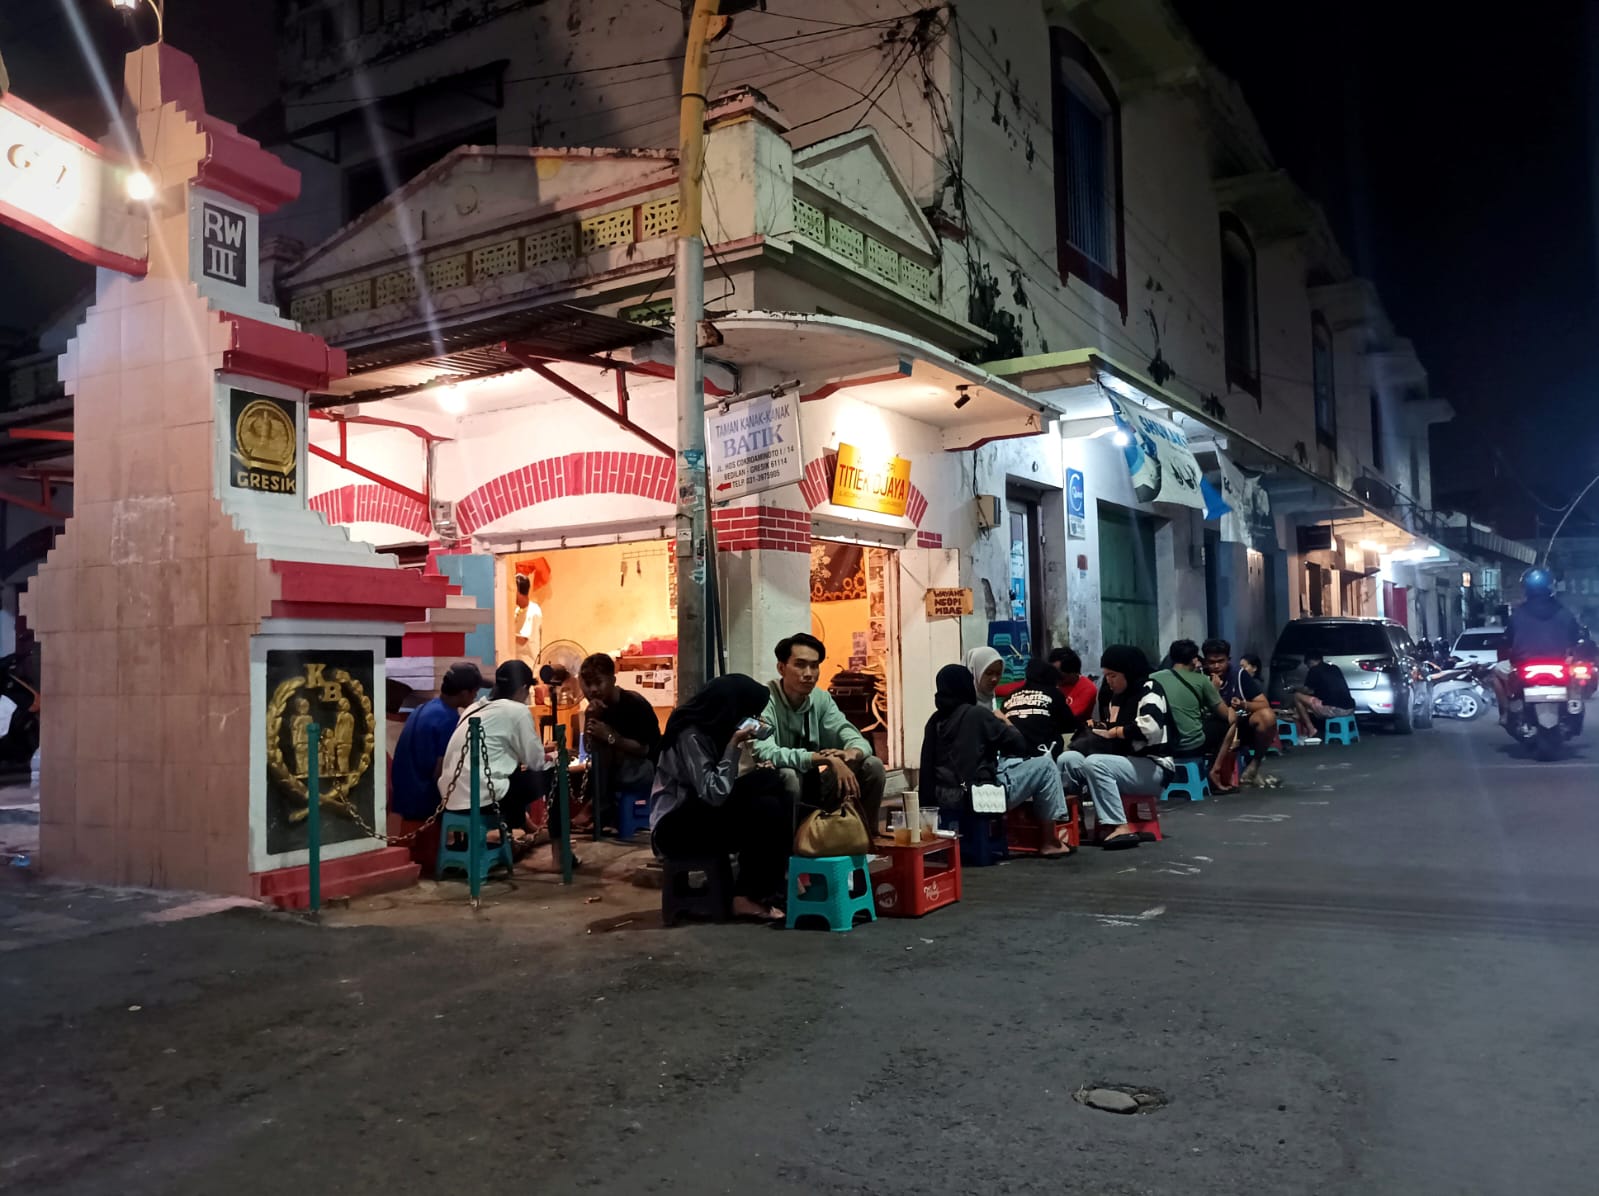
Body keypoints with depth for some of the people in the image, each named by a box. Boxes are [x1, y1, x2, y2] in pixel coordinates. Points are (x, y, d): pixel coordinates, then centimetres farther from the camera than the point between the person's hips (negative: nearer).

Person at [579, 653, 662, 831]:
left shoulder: (636, 704, -19)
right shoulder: (599, 708, -1)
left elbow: (643, 749, -21)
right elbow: (589, 750, -7)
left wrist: (610, 737, -31)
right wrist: (589, 718, -23)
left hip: (650, 769, -7)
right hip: (618, 769, 7)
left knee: (603, 746, -28)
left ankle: (598, 810, -21)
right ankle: (606, 812, -11)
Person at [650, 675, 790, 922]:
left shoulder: (709, 730, 9)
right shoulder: (690, 736, -19)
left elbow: (721, 790, 3)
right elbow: (714, 794, -27)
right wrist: (735, 746, -22)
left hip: (697, 815, 9)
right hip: (675, 828, -9)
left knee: (768, 805, -12)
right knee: (765, 809, -23)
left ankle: (768, 887, -8)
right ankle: (749, 897, -12)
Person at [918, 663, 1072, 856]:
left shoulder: (935, 721, 8)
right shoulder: (977, 714, -10)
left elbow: (928, 765, 12)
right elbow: (1019, 745, -3)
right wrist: (1004, 722, 15)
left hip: (946, 800, 8)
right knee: (1045, 765, 6)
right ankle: (1050, 843, 13)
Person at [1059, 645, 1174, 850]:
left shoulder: (1149, 692, -9)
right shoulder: (1114, 695, 17)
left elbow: (1150, 728, -27)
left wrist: (1115, 731, -14)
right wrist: (1099, 727, 3)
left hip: (1152, 768, -8)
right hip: (1123, 762, 8)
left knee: (1095, 764, -33)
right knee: (1068, 760, -10)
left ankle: (1120, 828, -34)